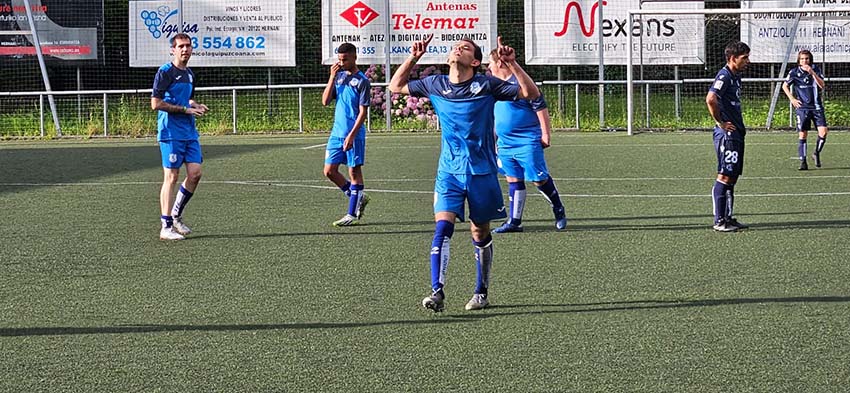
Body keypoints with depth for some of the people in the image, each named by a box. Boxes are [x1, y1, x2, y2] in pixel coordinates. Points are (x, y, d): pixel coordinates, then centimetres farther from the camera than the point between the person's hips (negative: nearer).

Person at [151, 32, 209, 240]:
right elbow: (156, 103, -15)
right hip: (171, 133, -8)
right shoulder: (165, 72, -9)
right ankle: (166, 227, -2)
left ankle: (176, 215, 18)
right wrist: (185, 109, -14)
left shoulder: (189, 74, 16)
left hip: (189, 133, 8)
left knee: (195, 173, 0)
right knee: (171, 177, -7)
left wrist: (196, 106, 8)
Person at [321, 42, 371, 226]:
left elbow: (363, 111, -11)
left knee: (354, 170, 0)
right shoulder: (339, 76, 10)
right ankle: (358, 197, 22)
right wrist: (332, 77, -5)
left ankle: (353, 214, 5)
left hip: (353, 134, -7)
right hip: (336, 133, 7)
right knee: (330, 171, 6)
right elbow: (325, 101, 4)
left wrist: (351, 135, -18)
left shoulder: (361, 80, -9)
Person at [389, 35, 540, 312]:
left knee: (480, 233, 8)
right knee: (443, 227, -16)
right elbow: (396, 86, 19)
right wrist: (413, 58, 7)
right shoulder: (436, 85, 5)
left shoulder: (486, 85, -4)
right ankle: (437, 292, -23)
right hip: (449, 171, 1)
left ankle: (481, 293, 23)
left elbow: (531, 94, -7)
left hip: (482, 172, -1)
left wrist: (512, 64, -18)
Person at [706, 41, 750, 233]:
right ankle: (719, 221, -7)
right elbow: (710, 99, -29)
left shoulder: (735, 77, 16)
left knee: (733, 176, 12)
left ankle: (728, 217, 17)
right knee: (725, 176, -8)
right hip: (727, 134, -10)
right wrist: (720, 123, -19)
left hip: (736, 133, 10)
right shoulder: (724, 76, -14)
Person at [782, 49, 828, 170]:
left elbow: (822, 85, -7)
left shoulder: (816, 69, 3)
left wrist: (812, 73, -17)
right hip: (802, 107, -1)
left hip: (817, 106, 1)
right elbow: (785, 86, 12)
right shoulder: (794, 72, 0)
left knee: (823, 132, -11)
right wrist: (792, 99, 2)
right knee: (803, 135, -4)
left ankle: (816, 153, 14)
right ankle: (803, 162, 3)